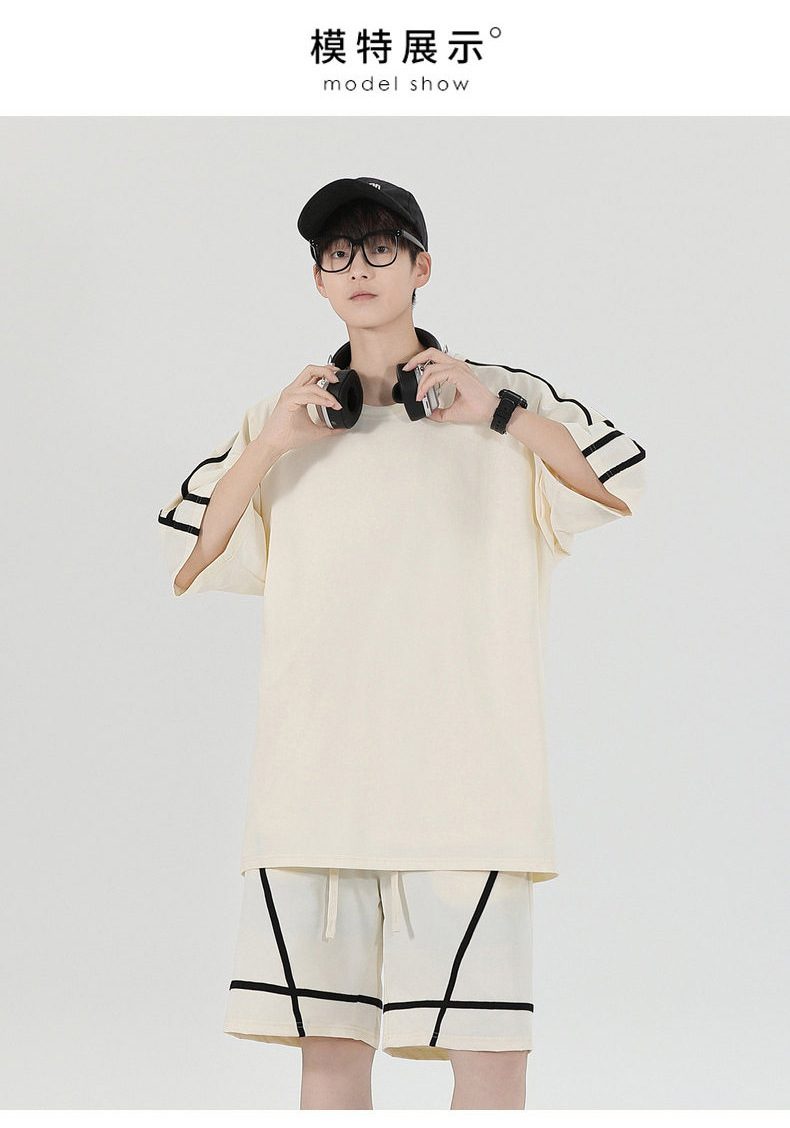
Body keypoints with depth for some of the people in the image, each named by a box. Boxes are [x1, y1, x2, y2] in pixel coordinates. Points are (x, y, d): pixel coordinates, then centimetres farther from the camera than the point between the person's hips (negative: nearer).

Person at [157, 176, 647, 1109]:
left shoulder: (506, 402, 8)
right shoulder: (285, 419, 16)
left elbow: (631, 487, -4)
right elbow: (181, 565, 10)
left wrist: (496, 413, -13)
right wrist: (266, 447, -3)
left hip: (462, 777, -3)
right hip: (313, 779, 3)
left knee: (487, 1047, -6)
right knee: (328, 1044, 6)